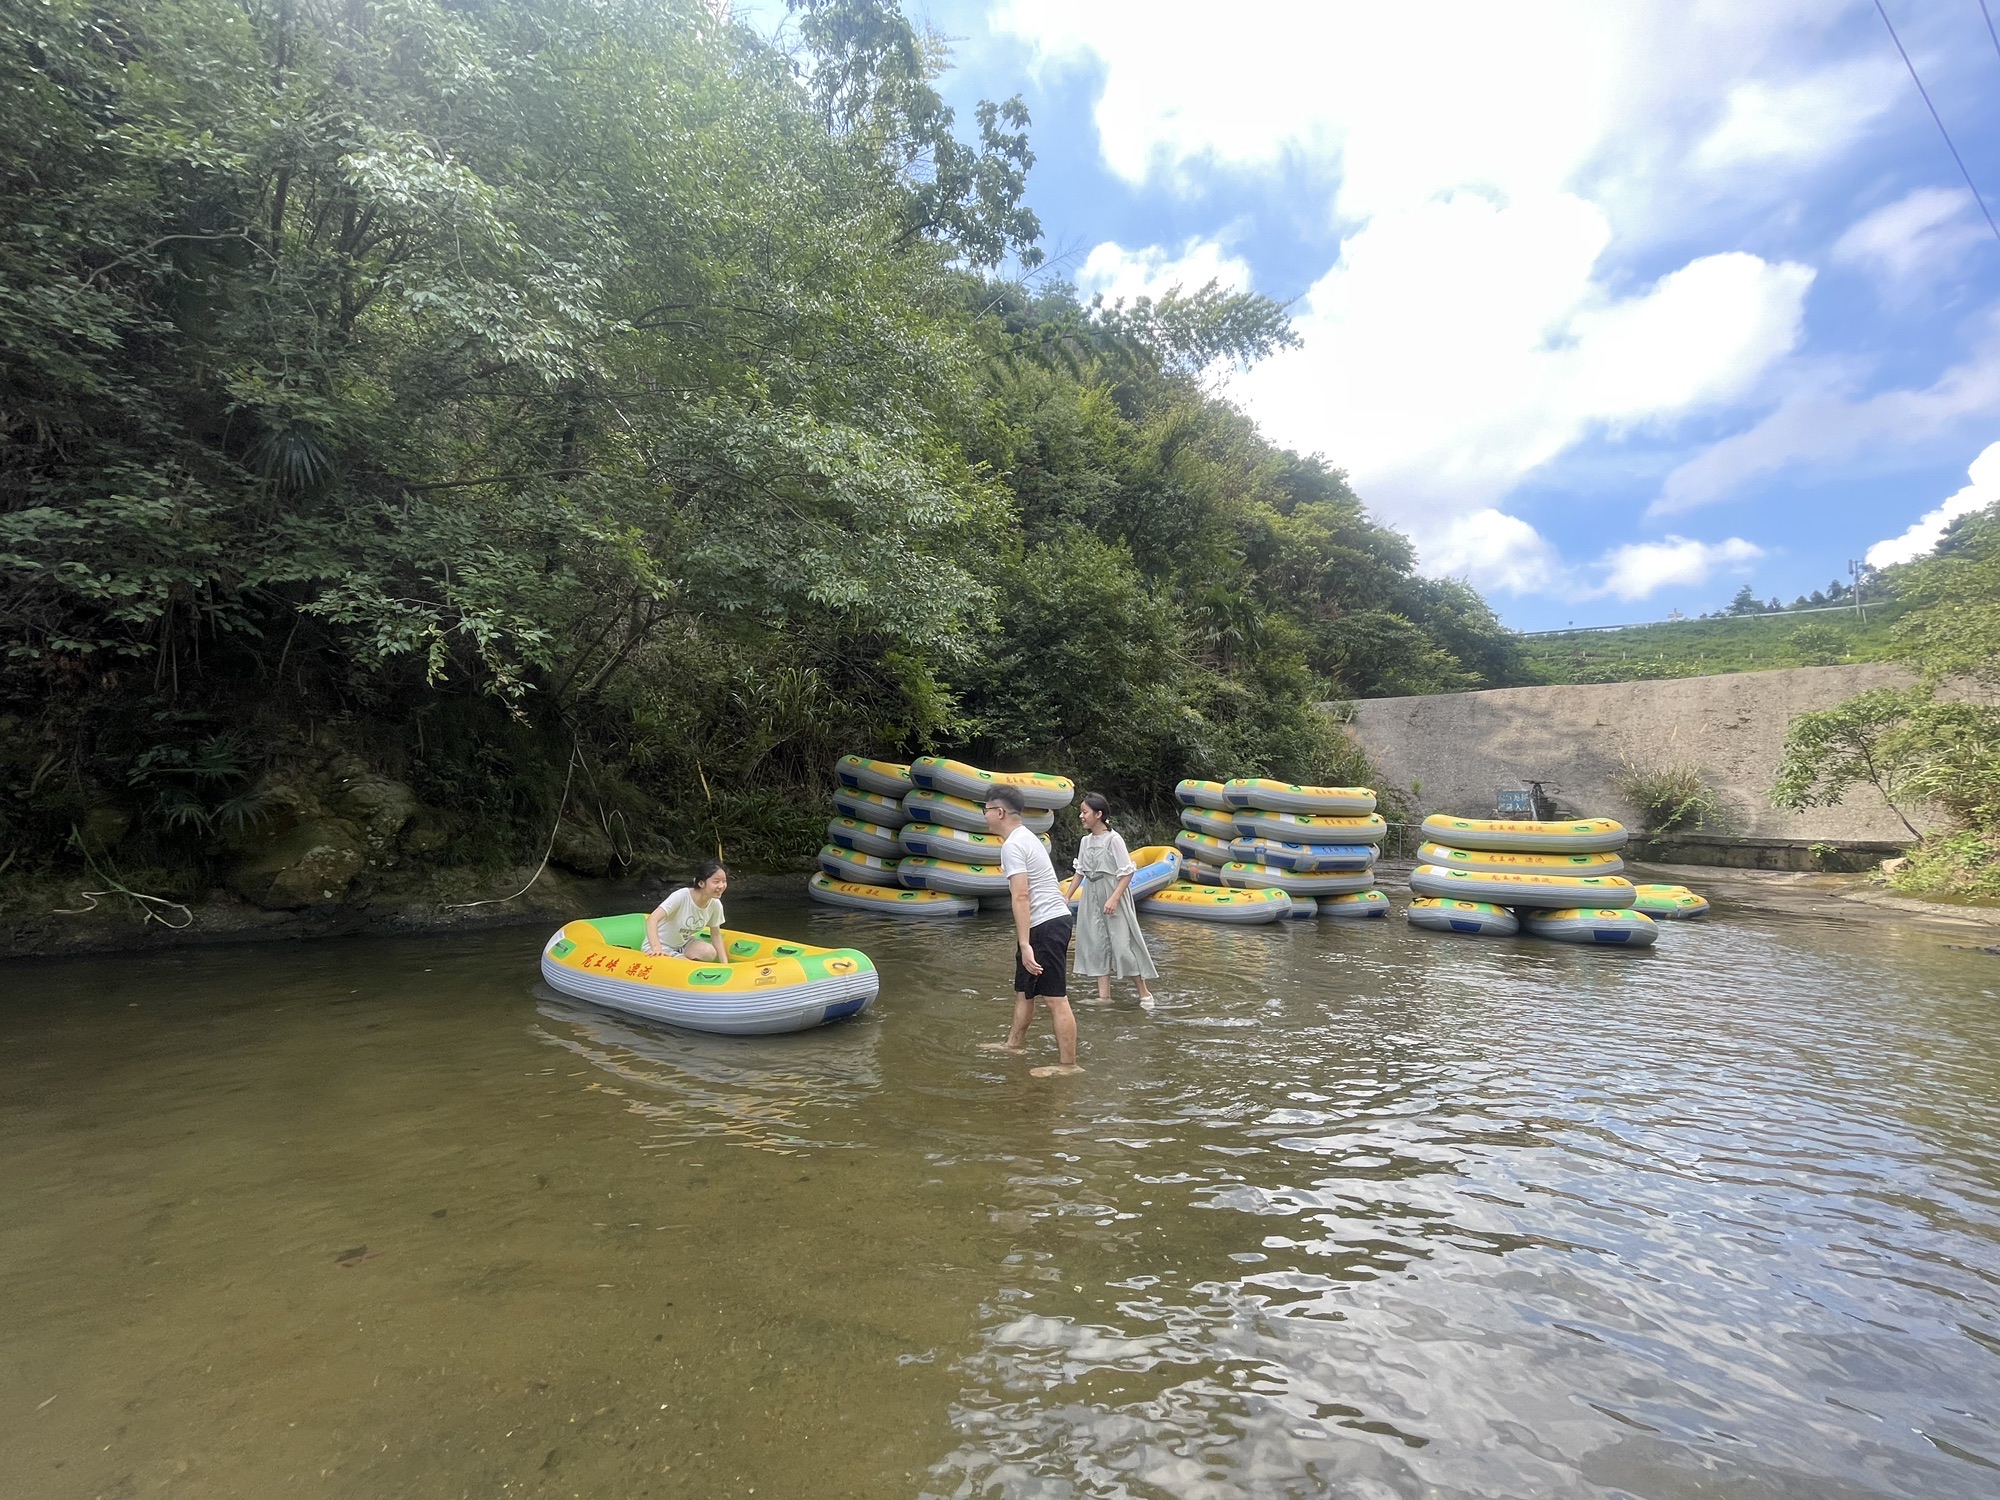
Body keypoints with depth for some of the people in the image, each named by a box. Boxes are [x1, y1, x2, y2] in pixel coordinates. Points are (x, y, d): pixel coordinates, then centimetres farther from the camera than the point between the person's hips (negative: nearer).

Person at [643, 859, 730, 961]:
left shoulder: (715, 905, -12)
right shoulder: (682, 896, -28)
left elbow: (716, 934, 1)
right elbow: (652, 919, -36)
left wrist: (725, 964, -8)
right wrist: (656, 948, -50)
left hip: (683, 944, 5)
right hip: (661, 946, -5)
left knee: (710, 953, -24)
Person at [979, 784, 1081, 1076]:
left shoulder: (1012, 846, -16)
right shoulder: (1025, 837, 17)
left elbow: (1021, 896, -23)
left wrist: (1024, 944, -26)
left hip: (1046, 925, -11)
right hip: (1050, 922, 11)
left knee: (1055, 997, -6)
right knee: (1024, 990, 22)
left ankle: (1068, 1064, 0)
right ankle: (1015, 1042, 36)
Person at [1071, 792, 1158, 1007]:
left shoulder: (1113, 838, -14)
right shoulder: (1086, 841, 6)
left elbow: (1127, 873, -15)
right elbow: (1080, 871, 14)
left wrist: (1114, 898, -22)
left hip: (1113, 895, -7)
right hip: (1091, 898, 7)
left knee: (1122, 943, -3)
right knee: (1097, 943, 6)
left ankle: (1144, 993, 12)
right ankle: (1104, 995, 13)